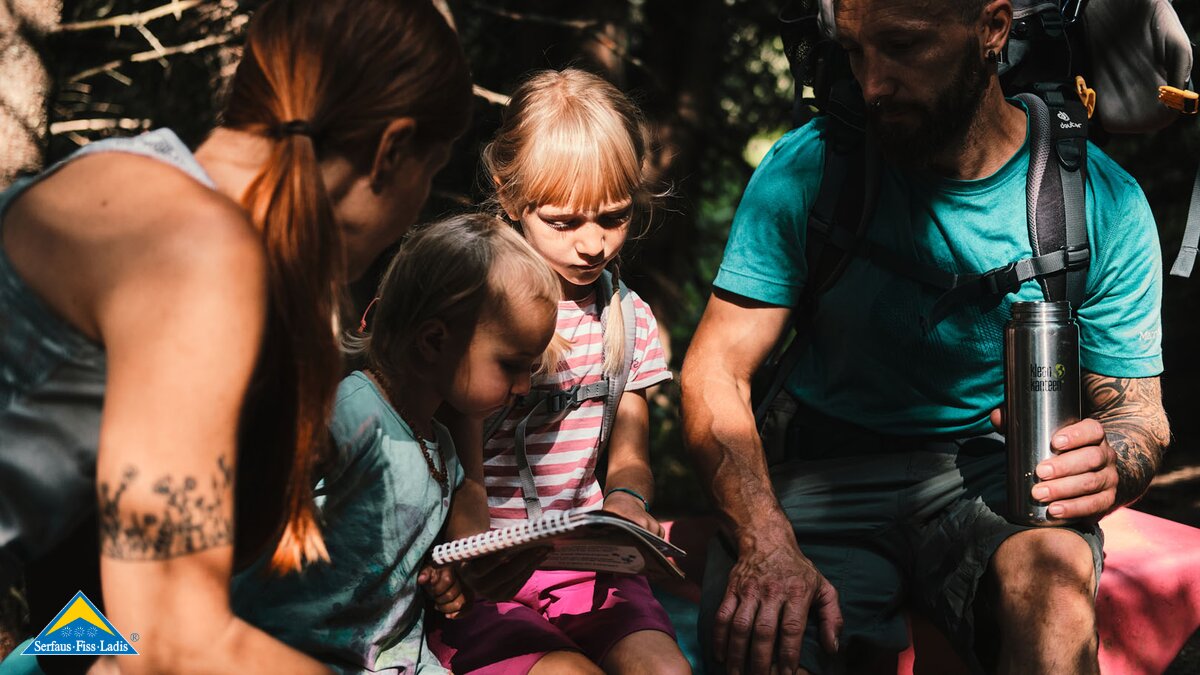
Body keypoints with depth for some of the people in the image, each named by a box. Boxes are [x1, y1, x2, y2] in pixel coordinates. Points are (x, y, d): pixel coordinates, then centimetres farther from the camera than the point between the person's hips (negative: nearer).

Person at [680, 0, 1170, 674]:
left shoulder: (1103, 201, -5)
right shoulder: (807, 169, -6)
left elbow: (1140, 414, 2)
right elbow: (715, 370, -7)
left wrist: (1109, 466, -26)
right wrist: (767, 543, -25)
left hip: (995, 476, 0)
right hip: (830, 479, 1)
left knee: (1053, 573, -36)